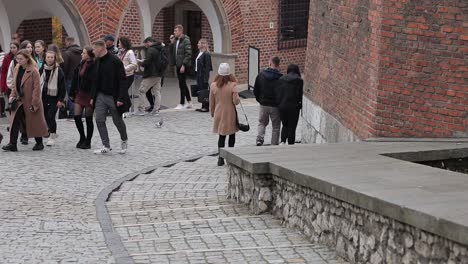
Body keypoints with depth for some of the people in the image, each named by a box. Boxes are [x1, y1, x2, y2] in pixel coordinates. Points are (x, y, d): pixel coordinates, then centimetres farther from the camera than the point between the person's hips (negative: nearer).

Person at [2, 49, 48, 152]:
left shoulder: (33, 71, -15)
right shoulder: (16, 69, 7)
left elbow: (37, 88, -15)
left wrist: (34, 103, -17)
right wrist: (12, 96, 3)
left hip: (30, 102, -6)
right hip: (19, 101, 6)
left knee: (35, 123, 7)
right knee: (15, 122, -6)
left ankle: (39, 143, 24)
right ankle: (12, 144, -6)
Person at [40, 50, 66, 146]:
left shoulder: (58, 70, -6)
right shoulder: (42, 69, 6)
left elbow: (62, 86, -6)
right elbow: (38, 83, 14)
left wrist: (60, 100, -10)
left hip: (54, 97, -5)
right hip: (43, 97, 5)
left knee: (51, 117, -10)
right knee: (46, 117, 7)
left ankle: (52, 136, 0)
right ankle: (52, 133, 25)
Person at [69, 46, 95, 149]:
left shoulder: (94, 66, -16)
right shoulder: (81, 64, 8)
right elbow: (75, 79, 12)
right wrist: (72, 93, 12)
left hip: (89, 95, -7)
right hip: (80, 94, 7)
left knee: (88, 118, 4)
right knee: (77, 116, 6)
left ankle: (88, 142, 15)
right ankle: (82, 138, 24)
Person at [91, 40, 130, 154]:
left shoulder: (115, 61, -15)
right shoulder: (97, 61, 6)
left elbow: (122, 80, -16)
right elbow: (96, 80, 14)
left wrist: (121, 98, -20)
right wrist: (93, 96, 11)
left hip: (113, 96, -6)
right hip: (101, 95, 6)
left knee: (118, 121, 7)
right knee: (99, 120, -2)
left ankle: (124, 141, 31)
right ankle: (106, 146, 4)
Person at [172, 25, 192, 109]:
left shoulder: (186, 40, -12)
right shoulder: (176, 41, 13)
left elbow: (188, 54, -18)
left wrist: (183, 65, -21)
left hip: (183, 66, -9)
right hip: (178, 66, 9)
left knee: (182, 84, -5)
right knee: (183, 84, 13)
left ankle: (182, 103, 2)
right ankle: (189, 102, 21)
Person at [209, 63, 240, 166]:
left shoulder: (213, 85, -6)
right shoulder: (232, 86, -16)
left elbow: (211, 102, 3)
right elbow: (236, 101, -16)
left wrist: (212, 113, 17)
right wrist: (237, 98, 7)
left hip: (218, 114, 3)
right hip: (230, 114, -3)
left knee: (221, 136, 14)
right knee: (232, 135, 15)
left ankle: (221, 158, 7)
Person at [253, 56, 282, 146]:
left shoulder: (261, 74, -2)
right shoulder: (280, 77, -14)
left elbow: (255, 90, 4)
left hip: (263, 104, 3)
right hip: (275, 105, -3)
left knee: (262, 123, 19)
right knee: (276, 126, 9)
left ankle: (259, 139, 0)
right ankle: (274, 144, 10)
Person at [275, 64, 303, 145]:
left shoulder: (281, 79, 6)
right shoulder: (299, 80, -5)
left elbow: (277, 93, 4)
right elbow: (299, 94, -7)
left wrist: (279, 103, 11)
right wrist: (300, 105, 5)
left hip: (282, 106, 3)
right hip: (293, 107, -3)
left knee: (285, 126, 17)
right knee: (292, 127, 6)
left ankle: (283, 141, -4)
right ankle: (291, 144, 8)